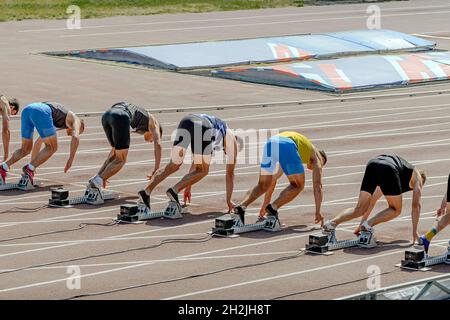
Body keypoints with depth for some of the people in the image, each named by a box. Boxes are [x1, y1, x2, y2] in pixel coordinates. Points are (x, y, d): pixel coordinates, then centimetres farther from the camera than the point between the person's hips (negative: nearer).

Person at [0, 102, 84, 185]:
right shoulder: (75, 120, 24)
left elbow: (39, 142, 51)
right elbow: (76, 137, 1)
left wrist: (33, 163, 54)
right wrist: (71, 159, 2)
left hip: (26, 110, 7)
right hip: (41, 112, -7)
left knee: (26, 149, 18)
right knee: (52, 148, 6)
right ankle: (29, 169, -10)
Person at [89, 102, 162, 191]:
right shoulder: (153, 122, 30)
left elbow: (114, 149, 48)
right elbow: (158, 145, 15)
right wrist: (156, 170, 18)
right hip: (120, 117, -7)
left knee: (116, 152, 25)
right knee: (121, 160, 4)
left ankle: (96, 179, 11)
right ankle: (97, 181, -12)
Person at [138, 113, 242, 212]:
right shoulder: (233, 140, 31)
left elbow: (196, 161, 52)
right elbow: (230, 173, 32)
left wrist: (188, 187, 58)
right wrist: (229, 200, 38)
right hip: (202, 127, -5)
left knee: (173, 166, 14)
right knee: (203, 170, 10)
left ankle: (146, 192, -2)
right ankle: (174, 190, -9)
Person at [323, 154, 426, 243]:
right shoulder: (417, 177, 32)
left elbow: (373, 199, 47)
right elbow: (416, 204, 21)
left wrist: (362, 221, 50)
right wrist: (414, 231, 24)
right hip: (388, 171, -5)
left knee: (360, 209, 14)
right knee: (395, 210, 14)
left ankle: (333, 222, -6)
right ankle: (368, 224, -7)